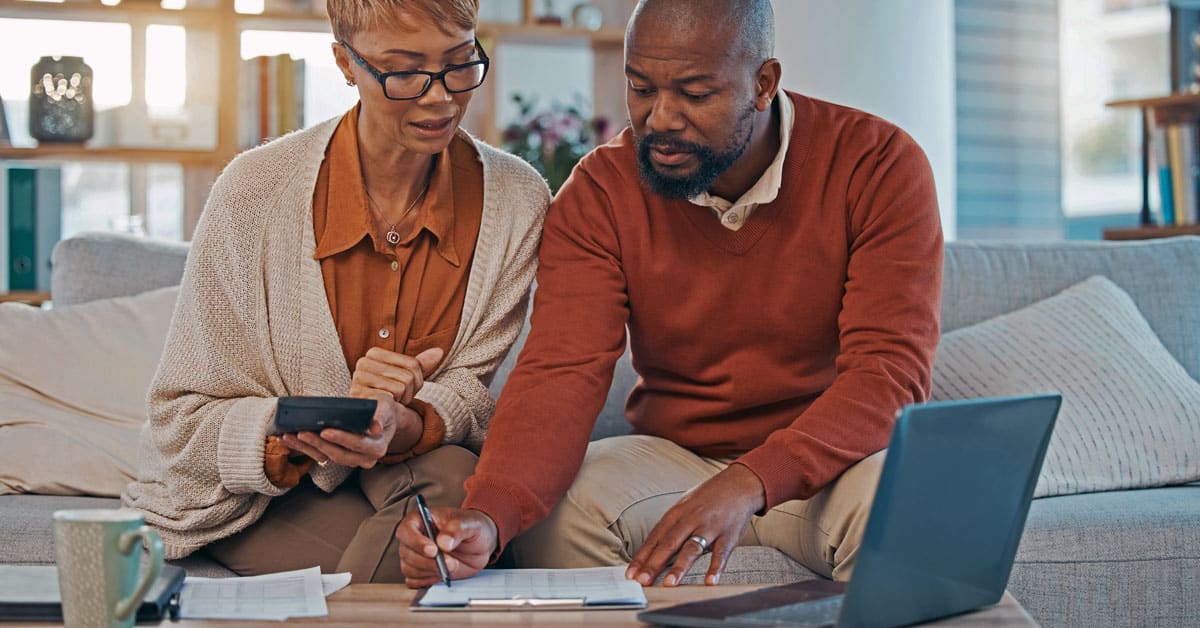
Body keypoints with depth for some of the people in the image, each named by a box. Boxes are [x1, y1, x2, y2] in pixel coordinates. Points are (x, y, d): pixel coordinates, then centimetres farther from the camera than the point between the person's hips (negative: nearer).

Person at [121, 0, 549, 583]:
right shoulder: (254, 191, -16)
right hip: (260, 498, -3)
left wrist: (403, 426, -32)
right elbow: (182, 420, -13)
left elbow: (468, 387, -6)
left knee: (452, 479, -32)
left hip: (412, 463, 4)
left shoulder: (516, 200, -9)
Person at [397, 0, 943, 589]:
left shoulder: (880, 165, -14)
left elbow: (891, 369, -22)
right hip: (673, 458, 2)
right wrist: (486, 517, -40)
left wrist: (749, 484, -39)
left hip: (832, 462, -2)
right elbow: (562, 371, -19)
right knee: (555, 508, -27)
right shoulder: (600, 191, -7)